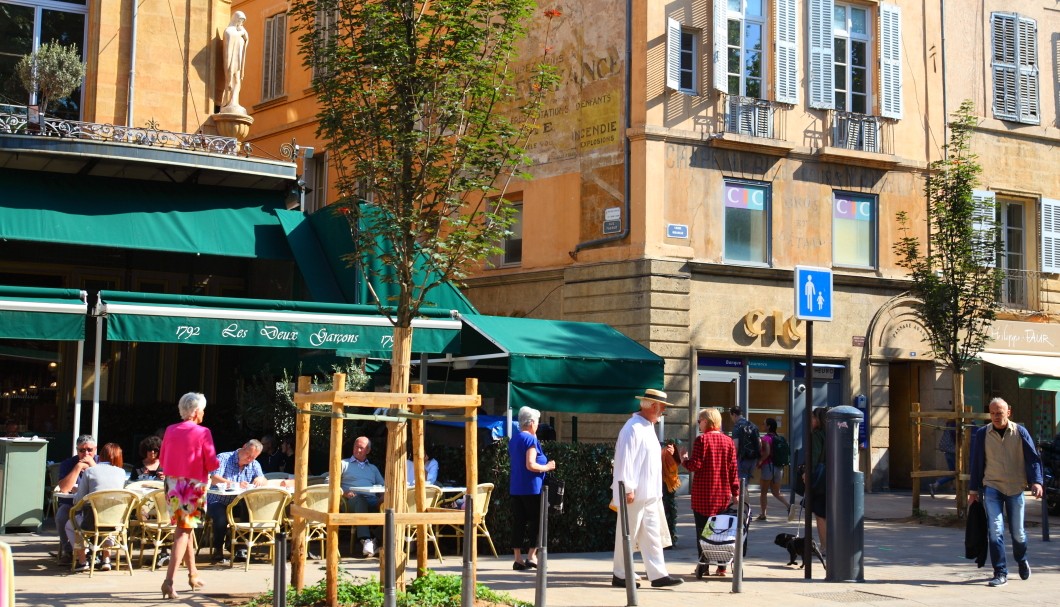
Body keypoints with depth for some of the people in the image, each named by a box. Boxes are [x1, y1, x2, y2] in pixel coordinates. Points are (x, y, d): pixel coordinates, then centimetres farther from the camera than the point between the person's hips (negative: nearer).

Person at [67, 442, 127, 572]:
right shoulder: (121, 473, 8)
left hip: (92, 521, -3)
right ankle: (106, 559, 30)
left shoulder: (89, 471, 0)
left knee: (70, 525, 30)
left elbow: (78, 500, 1)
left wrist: (76, 492, 27)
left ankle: (82, 560, 21)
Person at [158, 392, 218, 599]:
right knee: (184, 531, -4)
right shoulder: (203, 432, -11)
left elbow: (161, 461, 11)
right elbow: (212, 463, -11)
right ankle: (169, 579, -16)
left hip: (173, 484, 5)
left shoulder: (170, 431, 3)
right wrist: (202, 467, 10)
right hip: (193, 486, -5)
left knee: (185, 527, 19)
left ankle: (193, 574, 31)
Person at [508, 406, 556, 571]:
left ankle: (518, 559, 6)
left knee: (518, 522, 6)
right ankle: (531, 556, -3)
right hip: (531, 488, -8)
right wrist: (547, 467, -7)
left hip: (515, 487, 8)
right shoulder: (531, 440, -12)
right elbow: (531, 465, -21)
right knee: (537, 521, 1)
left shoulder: (513, 440, 14)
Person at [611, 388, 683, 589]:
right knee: (628, 535, 1)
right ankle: (620, 576, 11)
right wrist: (628, 488, -21)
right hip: (635, 493, -9)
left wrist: (663, 453, 10)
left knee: (652, 534, 8)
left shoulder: (648, 427, 14)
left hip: (650, 493, 9)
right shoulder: (633, 428, -17)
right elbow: (625, 459, -20)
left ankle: (658, 574, 10)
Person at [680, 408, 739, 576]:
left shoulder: (702, 439, -9)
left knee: (702, 531, 4)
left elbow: (695, 465, -13)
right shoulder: (728, 441, 4)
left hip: (703, 494, -4)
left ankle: (704, 566, 4)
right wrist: (735, 491, 8)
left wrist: (684, 460, 7)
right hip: (724, 495, 4)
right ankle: (722, 567, 8)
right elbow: (733, 468, 4)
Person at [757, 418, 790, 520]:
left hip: (768, 466, -6)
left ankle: (763, 514, 6)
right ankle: (788, 505, -10)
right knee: (776, 492, 13)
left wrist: (760, 461, -12)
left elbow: (767, 452, -24)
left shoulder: (766, 438, -11)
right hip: (779, 467, 6)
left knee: (763, 492, 5)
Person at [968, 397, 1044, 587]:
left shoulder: (1020, 432, -2)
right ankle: (1000, 573, -5)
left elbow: (1033, 458, -1)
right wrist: (973, 489, 6)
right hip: (992, 487, 0)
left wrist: (1036, 482, -14)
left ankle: (1022, 561, 39)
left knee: (1017, 532, 9)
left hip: (1015, 488, 0)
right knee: (995, 530, -11)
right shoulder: (982, 434, -1)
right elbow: (976, 463, 5)